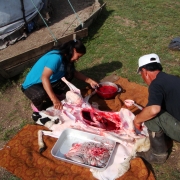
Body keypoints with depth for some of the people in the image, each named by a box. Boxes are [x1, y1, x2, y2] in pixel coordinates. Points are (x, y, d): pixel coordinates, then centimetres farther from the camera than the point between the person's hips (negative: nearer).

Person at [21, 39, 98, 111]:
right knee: (40, 94, -40)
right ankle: (36, 105, -4)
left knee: (69, 74, -9)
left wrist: (89, 81, 5)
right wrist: (54, 100, -47)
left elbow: (74, 72, 13)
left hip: (47, 83, 7)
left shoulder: (66, 57, -2)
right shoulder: (56, 57, -31)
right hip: (32, 86, -7)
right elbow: (44, 78, -42)